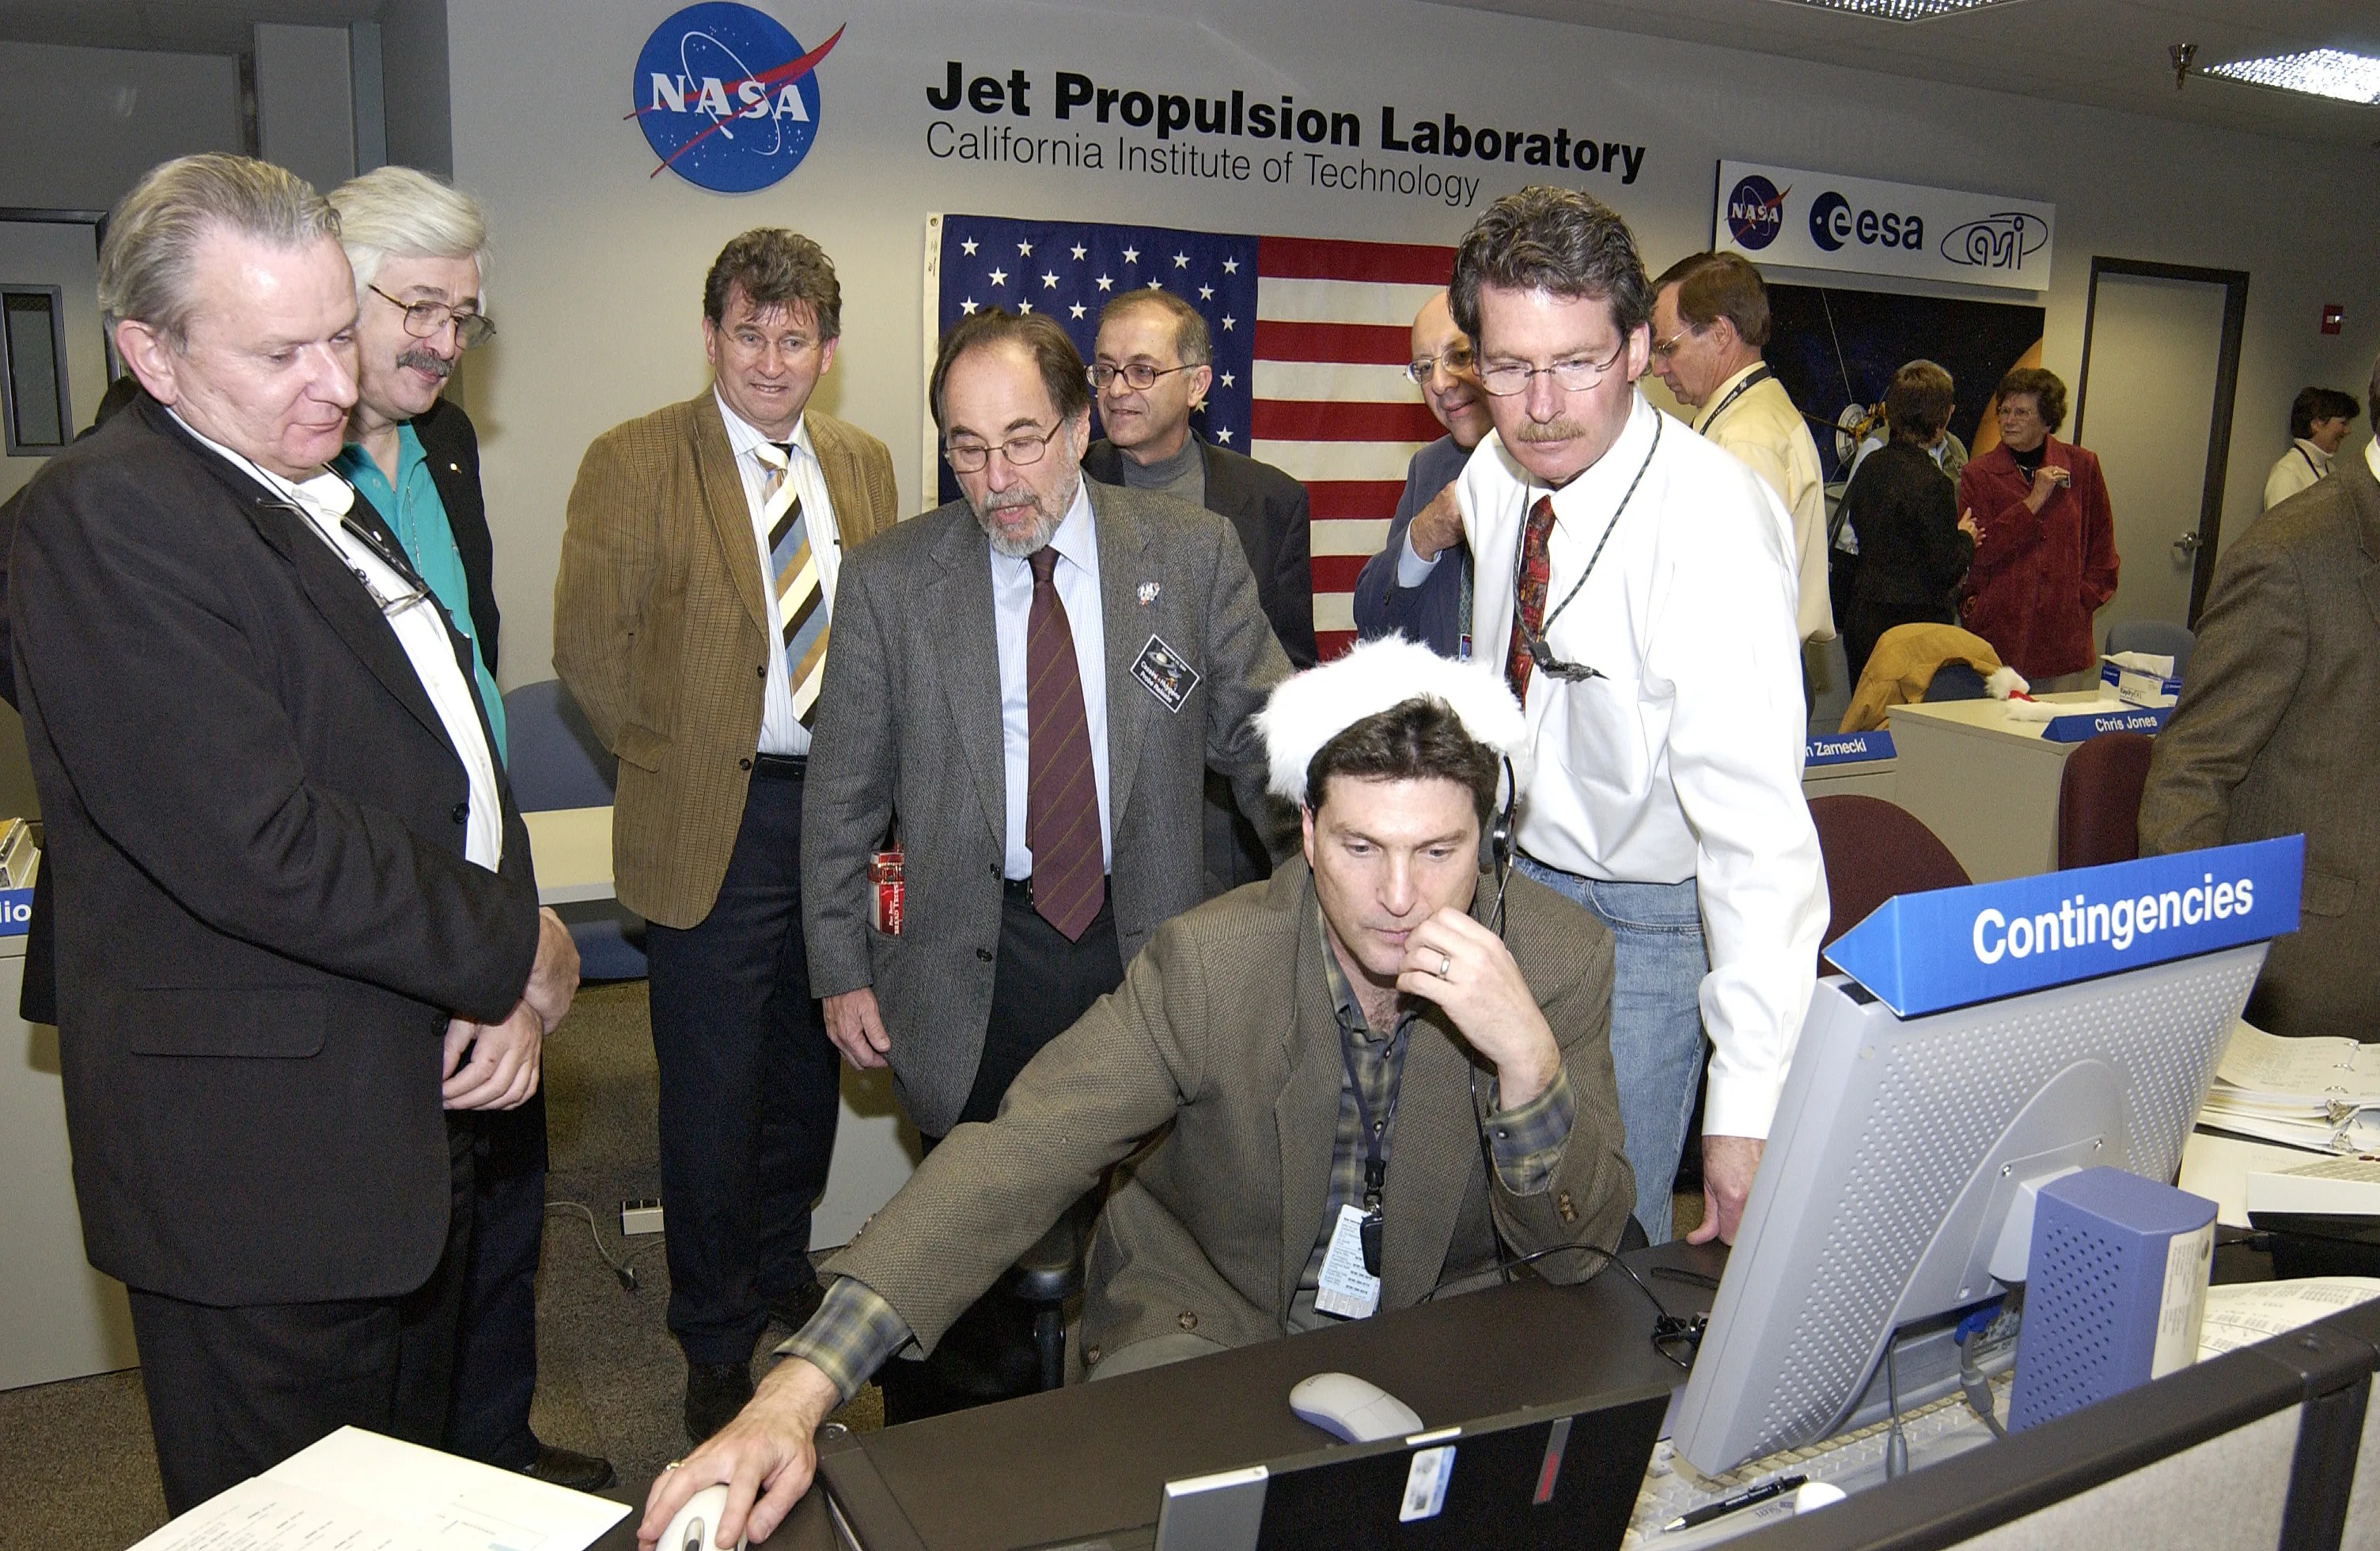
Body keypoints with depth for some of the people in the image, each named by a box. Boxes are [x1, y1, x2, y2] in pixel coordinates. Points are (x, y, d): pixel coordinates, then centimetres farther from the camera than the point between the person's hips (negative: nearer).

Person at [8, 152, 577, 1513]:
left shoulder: (333, 504, 12)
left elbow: (450, 767, 12)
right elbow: (262, 849, -26)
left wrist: (503, 992, -4)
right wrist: (514, 950, -13)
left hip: (412, 1110, 9)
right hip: (263, 1162, -8)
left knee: (410, 1492, 22)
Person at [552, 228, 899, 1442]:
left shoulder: (863, 464, 9)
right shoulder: (633, 462, -6)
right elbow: (589, 646, -6)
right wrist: (675, 762, -3)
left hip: (843, 808, 5)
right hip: (718, 822, -5)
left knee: (810, 1067, 17)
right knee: (715, 1089, 3)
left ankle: (782, 1271, 40)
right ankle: (717, 1342, 23)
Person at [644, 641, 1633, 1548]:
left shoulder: (1561, 958, -15)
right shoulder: (1211, 962, -21)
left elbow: (1578, 1250, -13)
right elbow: (1016, 1158, -29)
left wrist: (1526, 1054, -34)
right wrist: (796, 1391, -40)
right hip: (1207, 1321, -2)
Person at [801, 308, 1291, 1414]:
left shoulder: (1195, 554, -2)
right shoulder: (888, 582, -2)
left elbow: (1267, 738, 2)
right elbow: (842, 794, 3)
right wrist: (841, 969, 2)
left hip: (1145, 939, 1)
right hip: (973, 960, 0)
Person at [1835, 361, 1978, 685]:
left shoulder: (1870, 467, 4)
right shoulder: (1932, 483, -16)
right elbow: (1948, 570, -16)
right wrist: (1965, 537, 6)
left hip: (1863, 620, 7)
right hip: (1916, 623, -7)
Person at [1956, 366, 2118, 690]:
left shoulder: (2081, 466, 10)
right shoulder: (1978, 475, 3)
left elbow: (2102, 545, 17)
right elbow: (1977, 552, -9)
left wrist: (2086, 597, 6)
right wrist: (2034, 501, -10)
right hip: (1999, 636, -2)